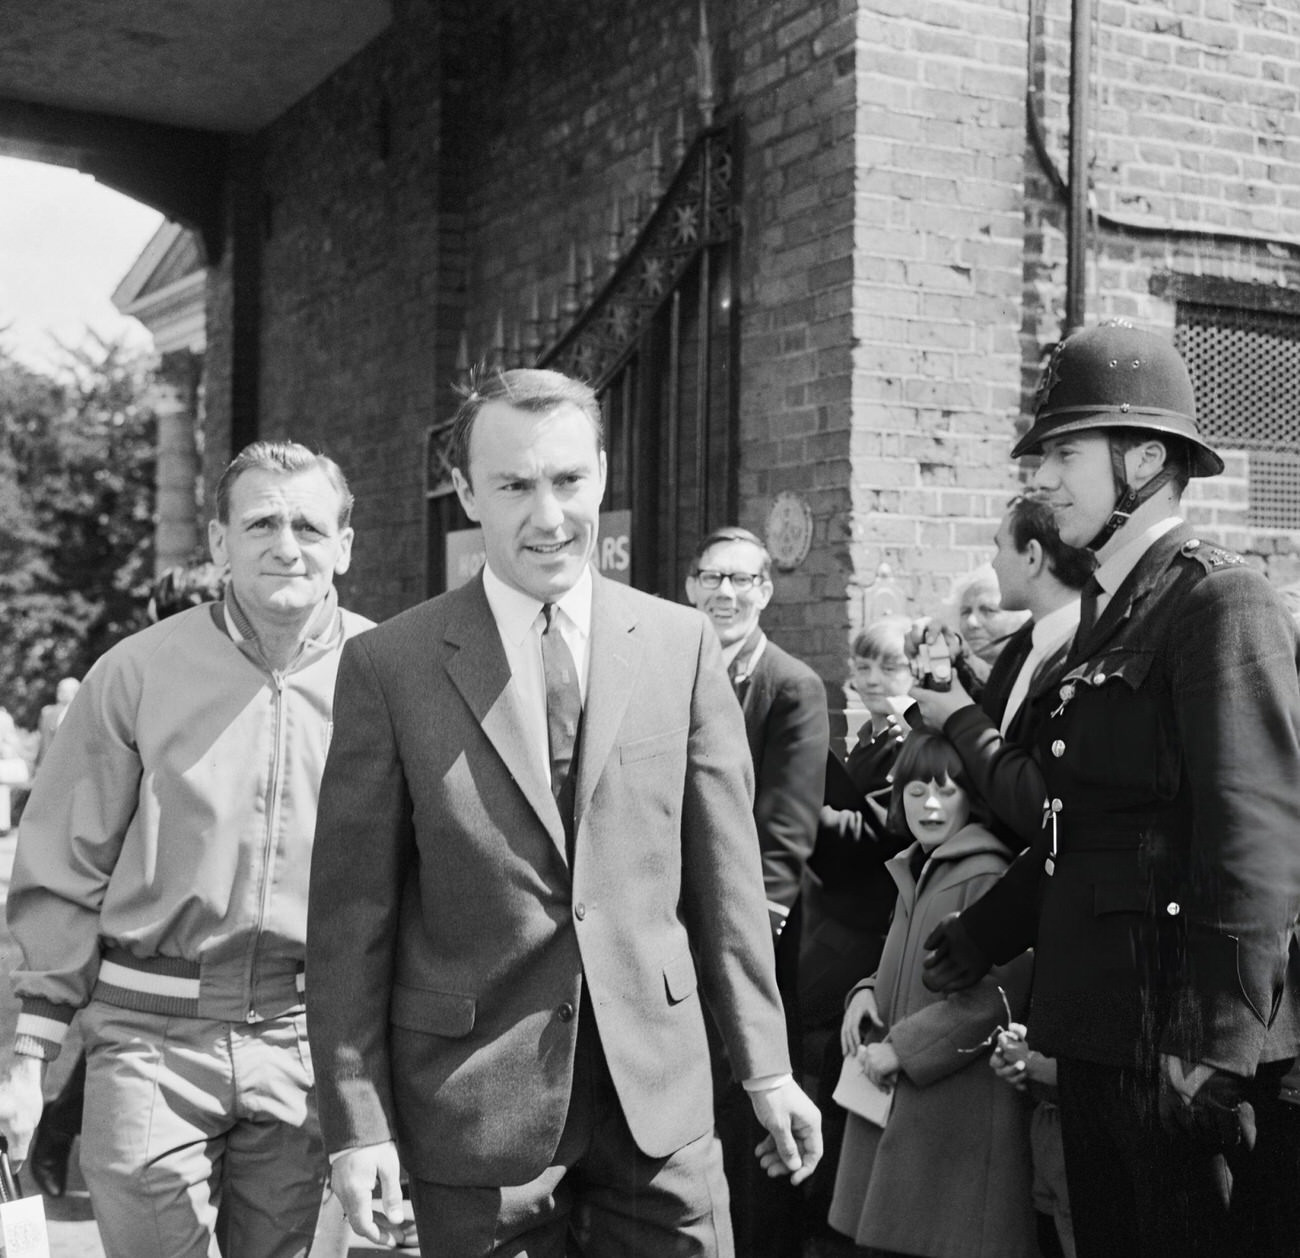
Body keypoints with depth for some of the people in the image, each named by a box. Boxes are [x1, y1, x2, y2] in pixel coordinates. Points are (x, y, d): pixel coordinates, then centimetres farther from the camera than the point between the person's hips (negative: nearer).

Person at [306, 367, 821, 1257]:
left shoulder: (682, 643, 2)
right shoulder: (389, 665, -4)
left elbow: (725, 870, 5)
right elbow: (353, 911, -3)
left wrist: (766, 1066, 5)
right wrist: (359, 1122, -5)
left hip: (659, 1083, 2)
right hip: (474, 1101, -1)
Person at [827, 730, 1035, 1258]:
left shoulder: (987, 876, -13)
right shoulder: (912, 872, 15)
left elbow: (1001, 992, -18)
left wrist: (903, 1046, -16)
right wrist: (866, 992, 4)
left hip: (960, 1104, -8)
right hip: (892, 1097, 8)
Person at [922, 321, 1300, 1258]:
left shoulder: (1222, 603, -12)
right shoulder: (1108, 615, 14)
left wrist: (1218, 1047, -21)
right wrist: (982, 936, 18)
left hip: (1180, 1041, -8)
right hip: (1100, 1032, 9)